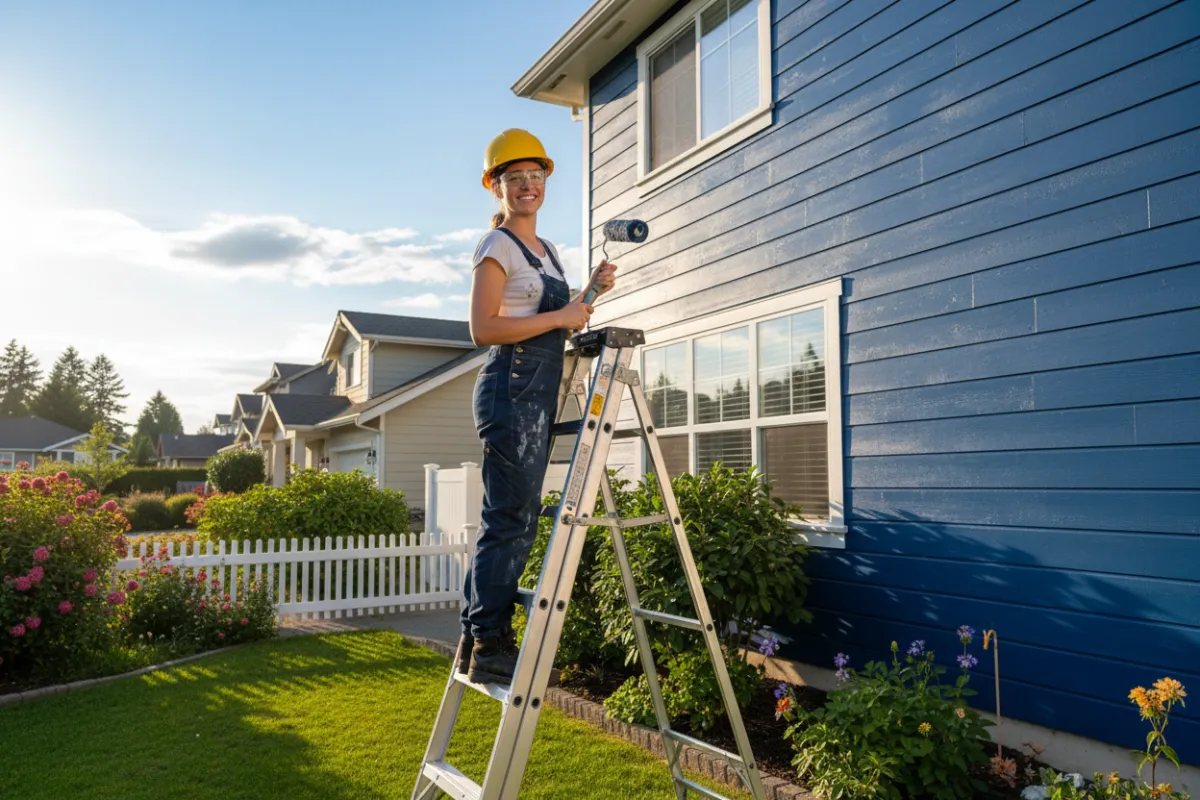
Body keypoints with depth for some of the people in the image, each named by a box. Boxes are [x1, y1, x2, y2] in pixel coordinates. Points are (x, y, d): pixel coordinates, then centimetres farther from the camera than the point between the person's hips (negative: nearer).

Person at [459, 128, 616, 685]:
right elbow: (483, 328, -16)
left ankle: (480, 639, 17)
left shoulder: (548, 253, 22)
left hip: (540, 395, 9)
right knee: (512, 518, -10)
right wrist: (560, 317, -13)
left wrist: (590, 294, 11)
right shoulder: (498, 245, -4)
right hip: (511, 390, -9)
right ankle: (489, 644, -2)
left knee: (513, 520, 9)